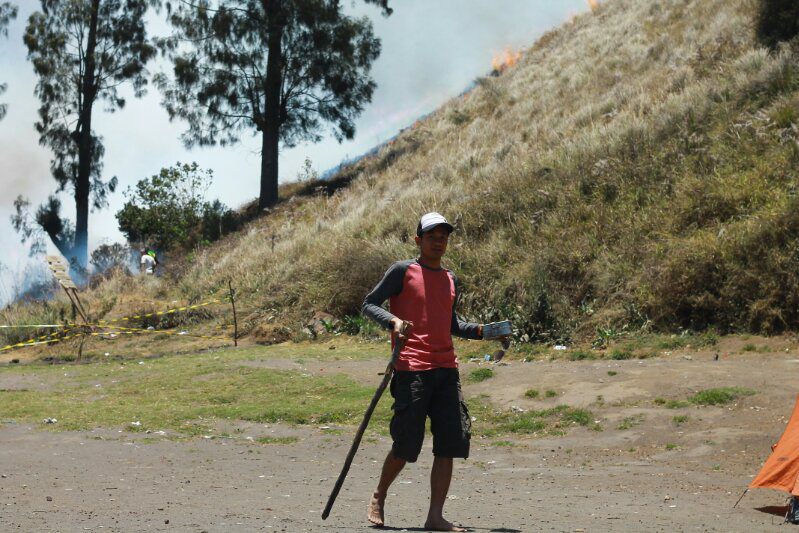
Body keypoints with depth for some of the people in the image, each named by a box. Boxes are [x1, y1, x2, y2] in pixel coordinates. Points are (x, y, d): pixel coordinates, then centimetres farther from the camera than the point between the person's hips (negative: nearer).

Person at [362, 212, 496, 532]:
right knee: (406, 444, -4)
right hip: (412, 369, -6)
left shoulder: (451, 280, 18)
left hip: (446, 369, 6)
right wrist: (393, 321, -19)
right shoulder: (403, 271, 1)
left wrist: (479, 330, 11)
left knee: (450, 444, -2)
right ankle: (378, 498, 21)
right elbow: (369, 304, 0)